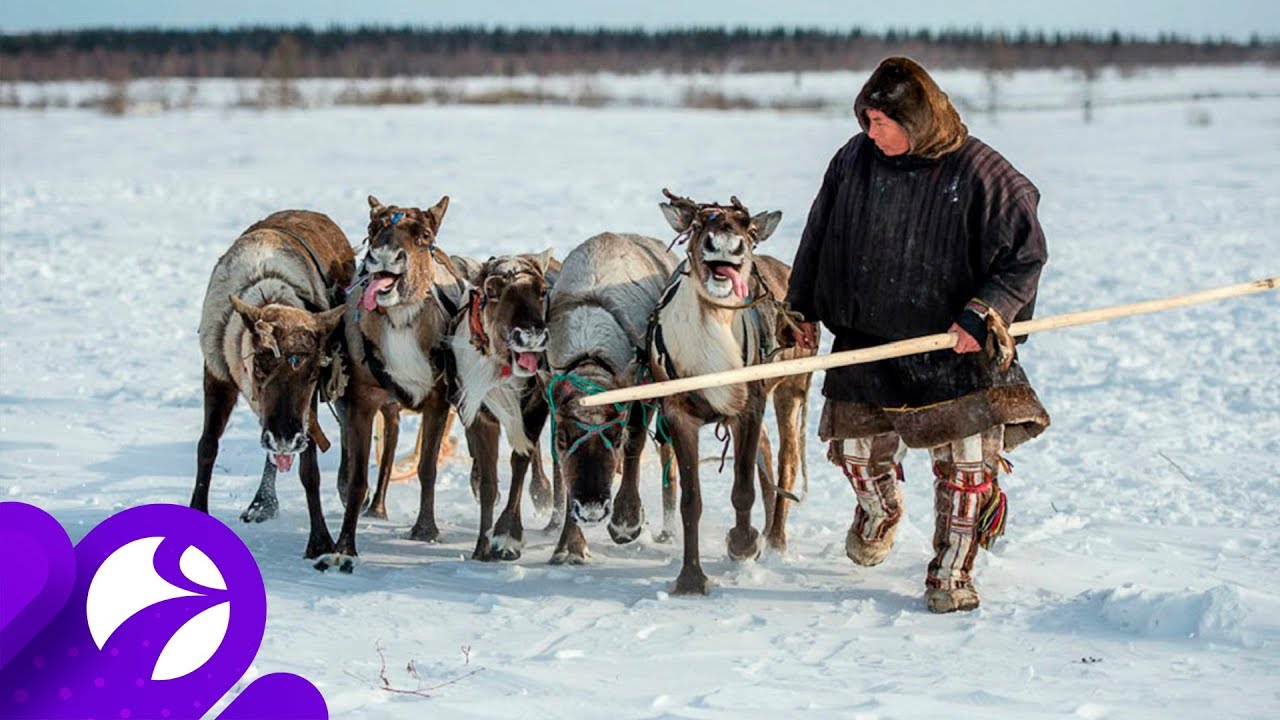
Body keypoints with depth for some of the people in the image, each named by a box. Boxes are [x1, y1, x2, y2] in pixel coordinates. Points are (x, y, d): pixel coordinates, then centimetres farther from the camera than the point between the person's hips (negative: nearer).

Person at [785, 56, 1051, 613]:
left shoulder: (978, 173, -12)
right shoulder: (856, 160, 0)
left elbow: (1024, 255, -7)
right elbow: (820, 234, 13)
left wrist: (983, 314, -18)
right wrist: (803, 308, 16)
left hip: (954, 345, -3)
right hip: (866, 340, 3)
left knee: (966, 460, -7)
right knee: (857, 448, 8)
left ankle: (951, 573, 10)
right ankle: (880, 510, 43)